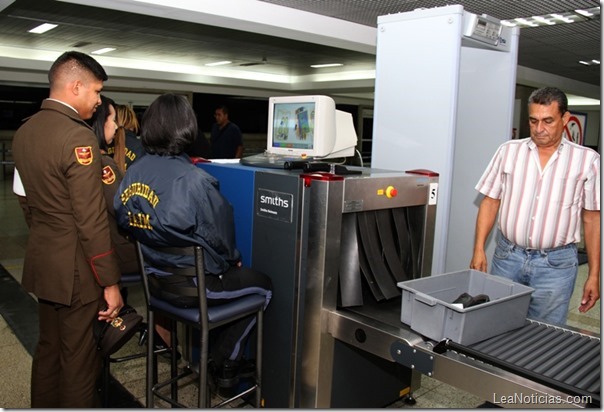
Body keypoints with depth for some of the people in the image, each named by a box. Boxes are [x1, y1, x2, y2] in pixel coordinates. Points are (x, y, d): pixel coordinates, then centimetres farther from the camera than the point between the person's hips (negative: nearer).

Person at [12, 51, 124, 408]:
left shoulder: (24, 131, 7)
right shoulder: (78, 136, -21)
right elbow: (92, 220, -22)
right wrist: (110, 283, -17)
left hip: (41, 260, 9)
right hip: (75, 269, -9)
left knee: (48, 348, 22)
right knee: (80, 360, 5)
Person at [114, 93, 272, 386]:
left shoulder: (132, 173, -7)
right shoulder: (193, 180, -26)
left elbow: (124, 225, 4)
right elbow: (221, 238, -16)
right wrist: (233, 260, 6)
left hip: (151, 278, 7)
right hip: (188, 285, -7)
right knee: (264, 285, 15)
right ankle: (225, 361, 22)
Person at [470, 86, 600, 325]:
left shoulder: (587, 160, 1)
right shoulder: (508, 151, 4)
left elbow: (592, 220, 3)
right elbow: (490, 202, 6)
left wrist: (594, 275, 3)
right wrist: (479, 249, -1)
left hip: (555, 264, -1)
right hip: (507, 257, 2)